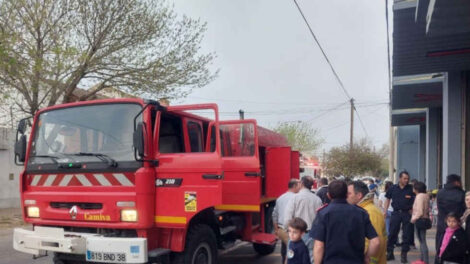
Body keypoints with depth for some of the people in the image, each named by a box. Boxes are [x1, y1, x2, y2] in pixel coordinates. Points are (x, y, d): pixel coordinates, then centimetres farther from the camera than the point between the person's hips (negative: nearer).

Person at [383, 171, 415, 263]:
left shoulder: (411, 189, 0)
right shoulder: (393, 188, 4)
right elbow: (388, 199, 12)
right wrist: (385, 211, 8)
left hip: (407, 213, -1)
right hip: (396, 213, 1)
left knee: (407, 235, 3)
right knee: (392, 234, 3)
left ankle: (404, 255, 14)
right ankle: (389, 253, 14)